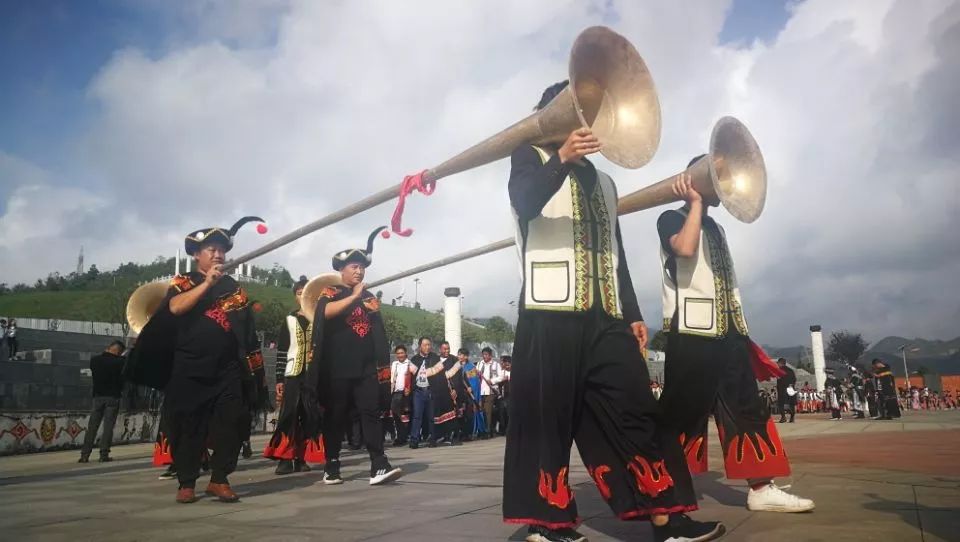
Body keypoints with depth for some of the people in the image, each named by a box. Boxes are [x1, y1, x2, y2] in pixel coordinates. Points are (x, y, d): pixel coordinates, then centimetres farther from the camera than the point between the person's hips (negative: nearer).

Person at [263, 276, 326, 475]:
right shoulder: (289, 320, 11)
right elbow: (281, 351, 7)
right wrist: (279, 379, 0)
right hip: (292, 374, 0)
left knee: (311, 416, 0)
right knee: (288, 415, -5)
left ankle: (301, 458, 9)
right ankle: (285, 458, -1)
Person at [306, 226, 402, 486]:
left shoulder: (371, 298, 16)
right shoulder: (330, 293, 5)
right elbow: (327, 312, -19)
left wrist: (383, 367, 11)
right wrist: (354, 296, -15)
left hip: (367, 368, 3)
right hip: (338, 367, -3)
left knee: (372, 413, -6)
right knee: (336, 417, 3)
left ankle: (379, 467, -11)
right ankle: (331, 468, 14)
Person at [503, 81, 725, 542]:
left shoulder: (603, 181, 27)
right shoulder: (531, 157, 9)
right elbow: (523, 202, -14)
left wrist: (633, 313, 15)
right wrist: (562, 157, -30)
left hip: (605, 315, 6)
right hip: (551, 310, -6)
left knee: (634, 410, 1)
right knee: (548, 415, -5)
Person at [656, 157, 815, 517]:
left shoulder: (714, 227, 23)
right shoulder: (672, 219, 0)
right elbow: (685, 248, -23)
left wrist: (741, 331, 20)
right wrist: (696, 202, -11)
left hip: (728, 331, 8)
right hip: (691, 332, -8)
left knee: (746, 407, 4)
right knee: (684, 411, -4)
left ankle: (761, 489, 7)